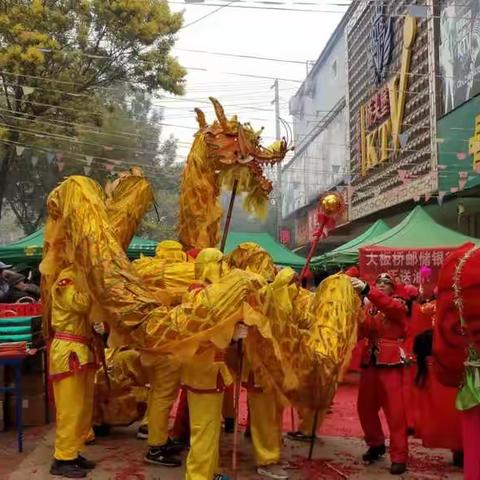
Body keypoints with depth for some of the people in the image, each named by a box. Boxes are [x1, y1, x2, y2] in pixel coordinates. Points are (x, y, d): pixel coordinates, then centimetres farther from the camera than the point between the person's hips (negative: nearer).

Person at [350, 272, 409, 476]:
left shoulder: (398, 303, 1)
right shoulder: (368, 306, 15)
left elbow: (388, 306, -25)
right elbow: (360, 331, 6)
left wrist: (366, 290, -38)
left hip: (390, 362, -5)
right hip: (369, 361, 5)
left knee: (394, 410, -8)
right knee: (365, 406, 8)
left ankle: (399, 456, -2)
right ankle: (376, 444, 28)